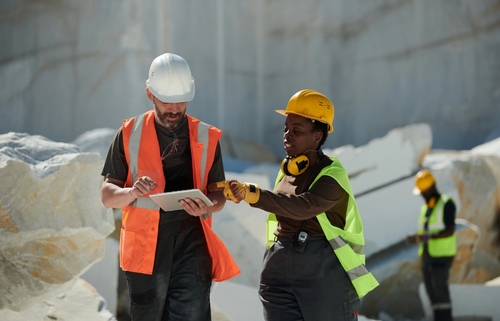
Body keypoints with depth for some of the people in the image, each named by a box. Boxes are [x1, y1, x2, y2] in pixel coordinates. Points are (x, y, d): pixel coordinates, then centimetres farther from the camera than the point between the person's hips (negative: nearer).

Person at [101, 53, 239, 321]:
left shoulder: (206, 137, 8)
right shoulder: (130, 134, 4)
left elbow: (219, 195, 13)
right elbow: (107, 195, 4)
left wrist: (206, 207, -11)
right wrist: (132, 192, -19)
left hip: (192, 248, 0)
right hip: (145, 247, 0)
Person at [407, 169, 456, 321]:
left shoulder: (446, 203, -7)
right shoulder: (425, 207, 18)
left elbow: (450, 231, -15)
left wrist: (429, 237, -26)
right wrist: (416, 238, 2)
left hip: (441, 254, -8)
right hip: (427, 254, 8)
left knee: (439, 287, -15)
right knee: (431, 290, 4)